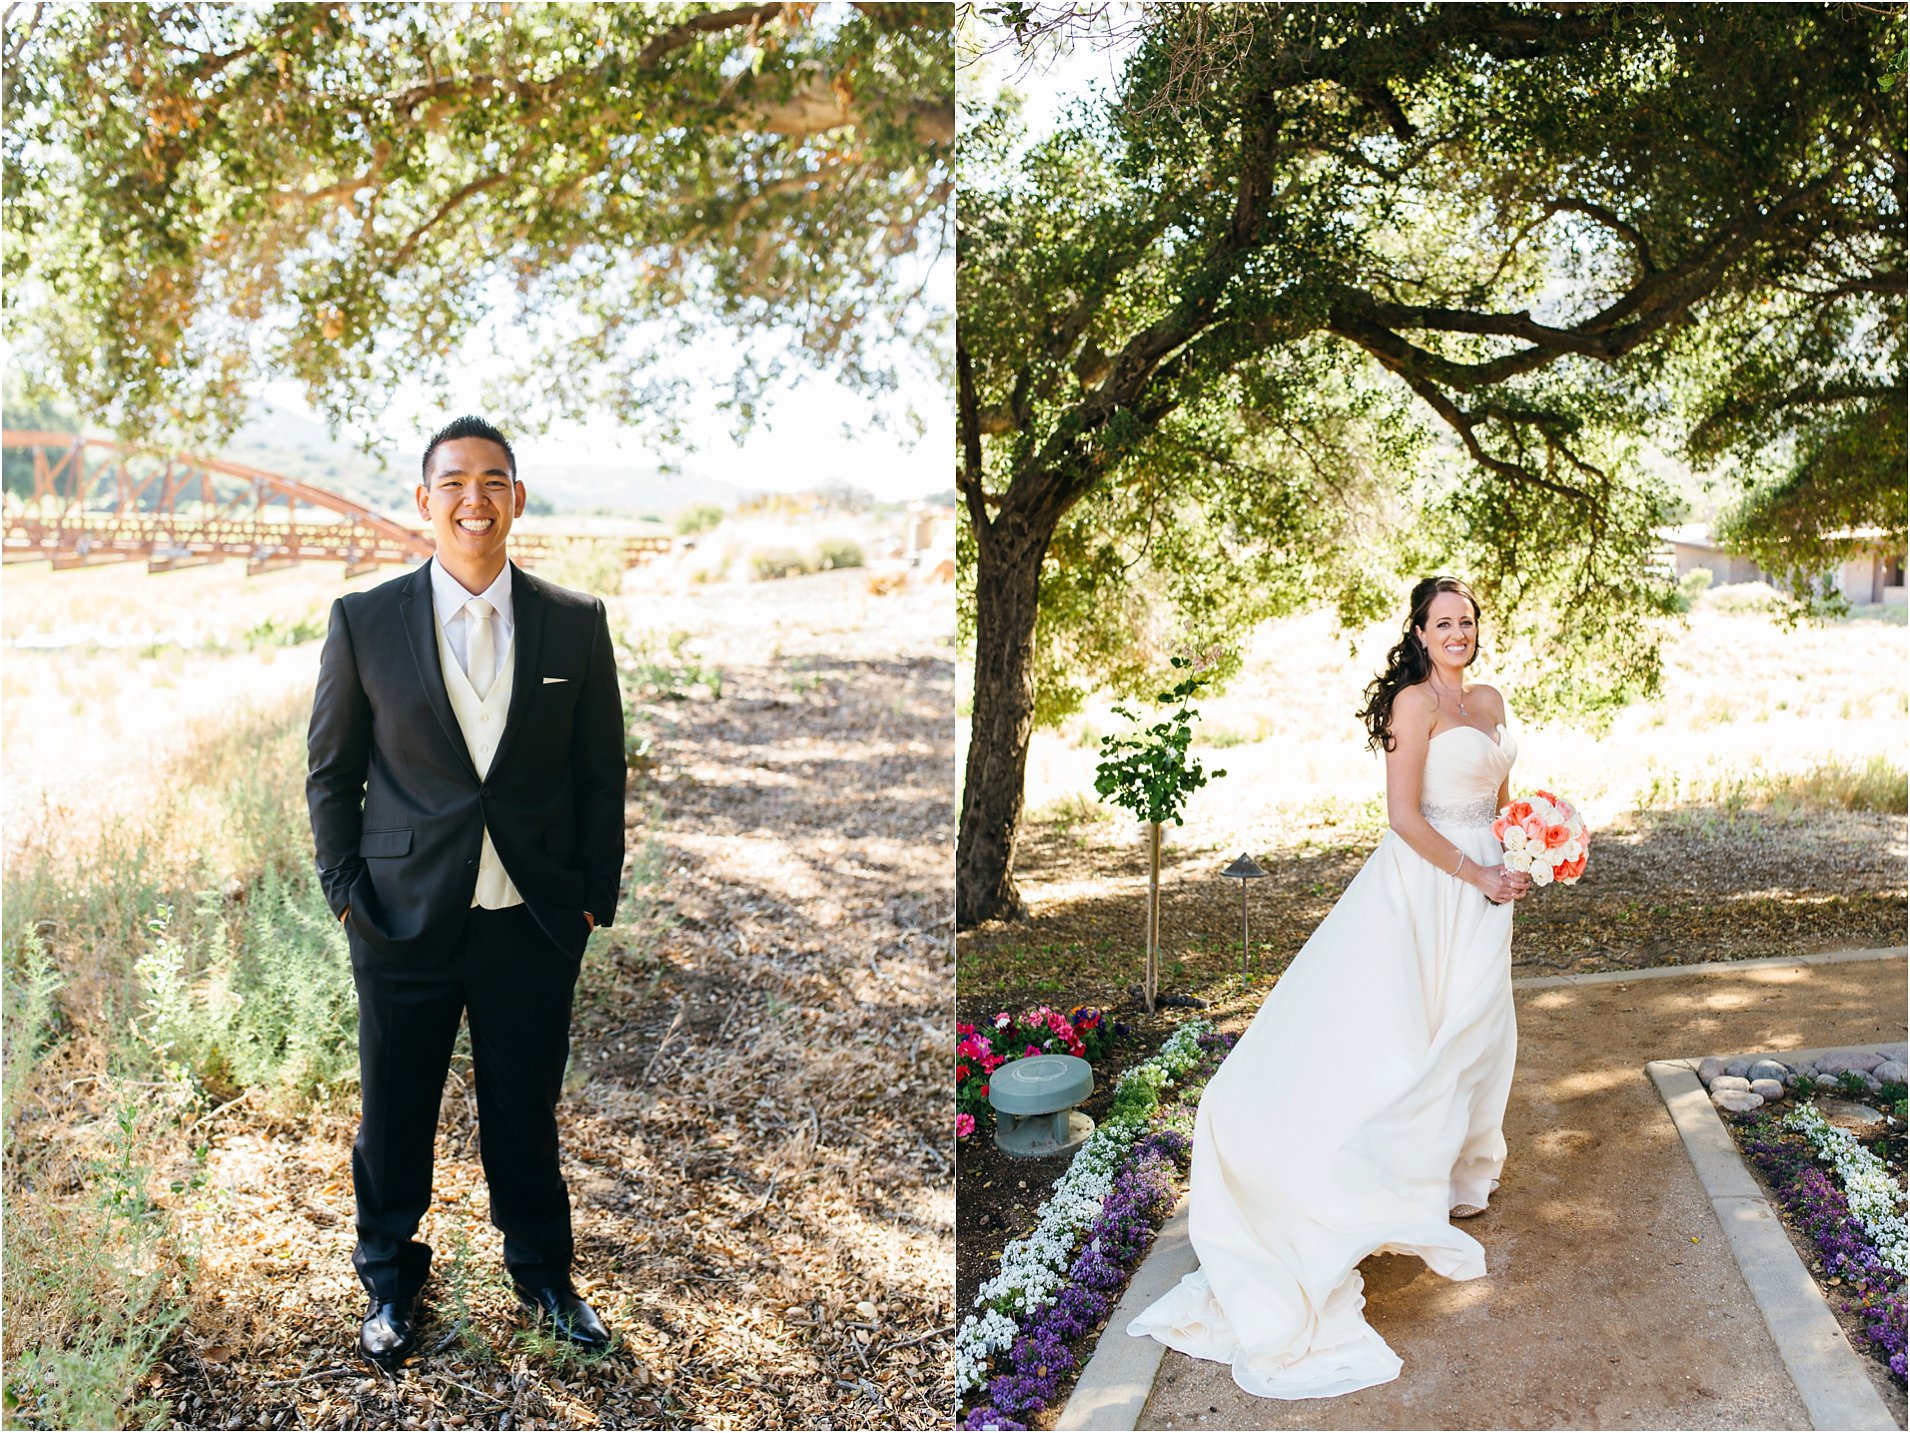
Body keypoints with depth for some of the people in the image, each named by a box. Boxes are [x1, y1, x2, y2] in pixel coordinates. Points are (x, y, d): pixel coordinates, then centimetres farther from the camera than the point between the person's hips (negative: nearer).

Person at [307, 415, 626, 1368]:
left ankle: (542, 1270, 38)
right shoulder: (364, 621, -3)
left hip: (536, 922, 1)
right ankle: (391, 1281, 38)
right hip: (404, 919, 0)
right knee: (394, 1112, 15)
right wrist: (345, 889, -1)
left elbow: (600, 774, 4)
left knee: (526, 1110, 15)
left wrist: (596, 896, 1)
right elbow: (331, 770, 4)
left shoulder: (576, 625, -1)